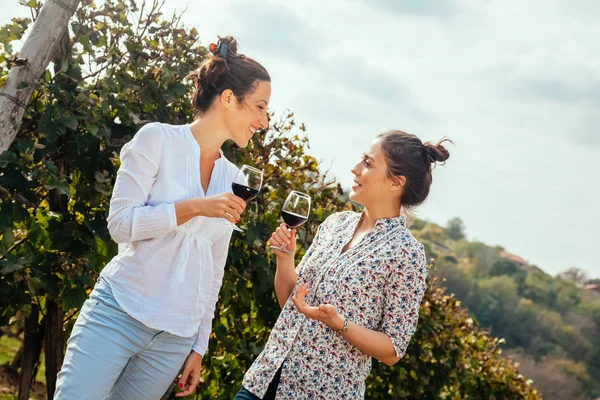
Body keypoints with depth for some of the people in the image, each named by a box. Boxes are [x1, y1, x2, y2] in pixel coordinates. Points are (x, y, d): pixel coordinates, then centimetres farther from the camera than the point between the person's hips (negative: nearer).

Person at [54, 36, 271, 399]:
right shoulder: (159, 139, -4)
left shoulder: (233, 179, 11)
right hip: (119, 314, -4)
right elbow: (120, 223, -10)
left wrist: (199, 347, 13)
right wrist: (193, 208, -18)